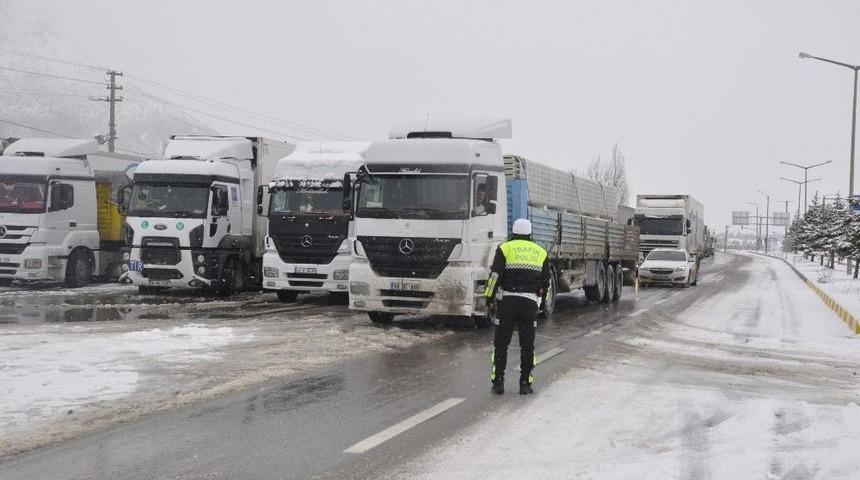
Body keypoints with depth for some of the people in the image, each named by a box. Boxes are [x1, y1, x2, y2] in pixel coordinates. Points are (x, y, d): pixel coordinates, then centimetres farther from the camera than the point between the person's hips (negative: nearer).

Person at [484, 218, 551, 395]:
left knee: (501, 343, 5)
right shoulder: (541, 252, 14)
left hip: (509, 300, -2)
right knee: (527, 345, 7)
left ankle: (498, 381, 4)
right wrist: (542, 301, 24)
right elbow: (546, 281, 14)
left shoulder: (505, 248, 4)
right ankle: (525, 383, 7)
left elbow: (495, 275, -3)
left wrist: (489, 297, 5)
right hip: (531, 302, 2)